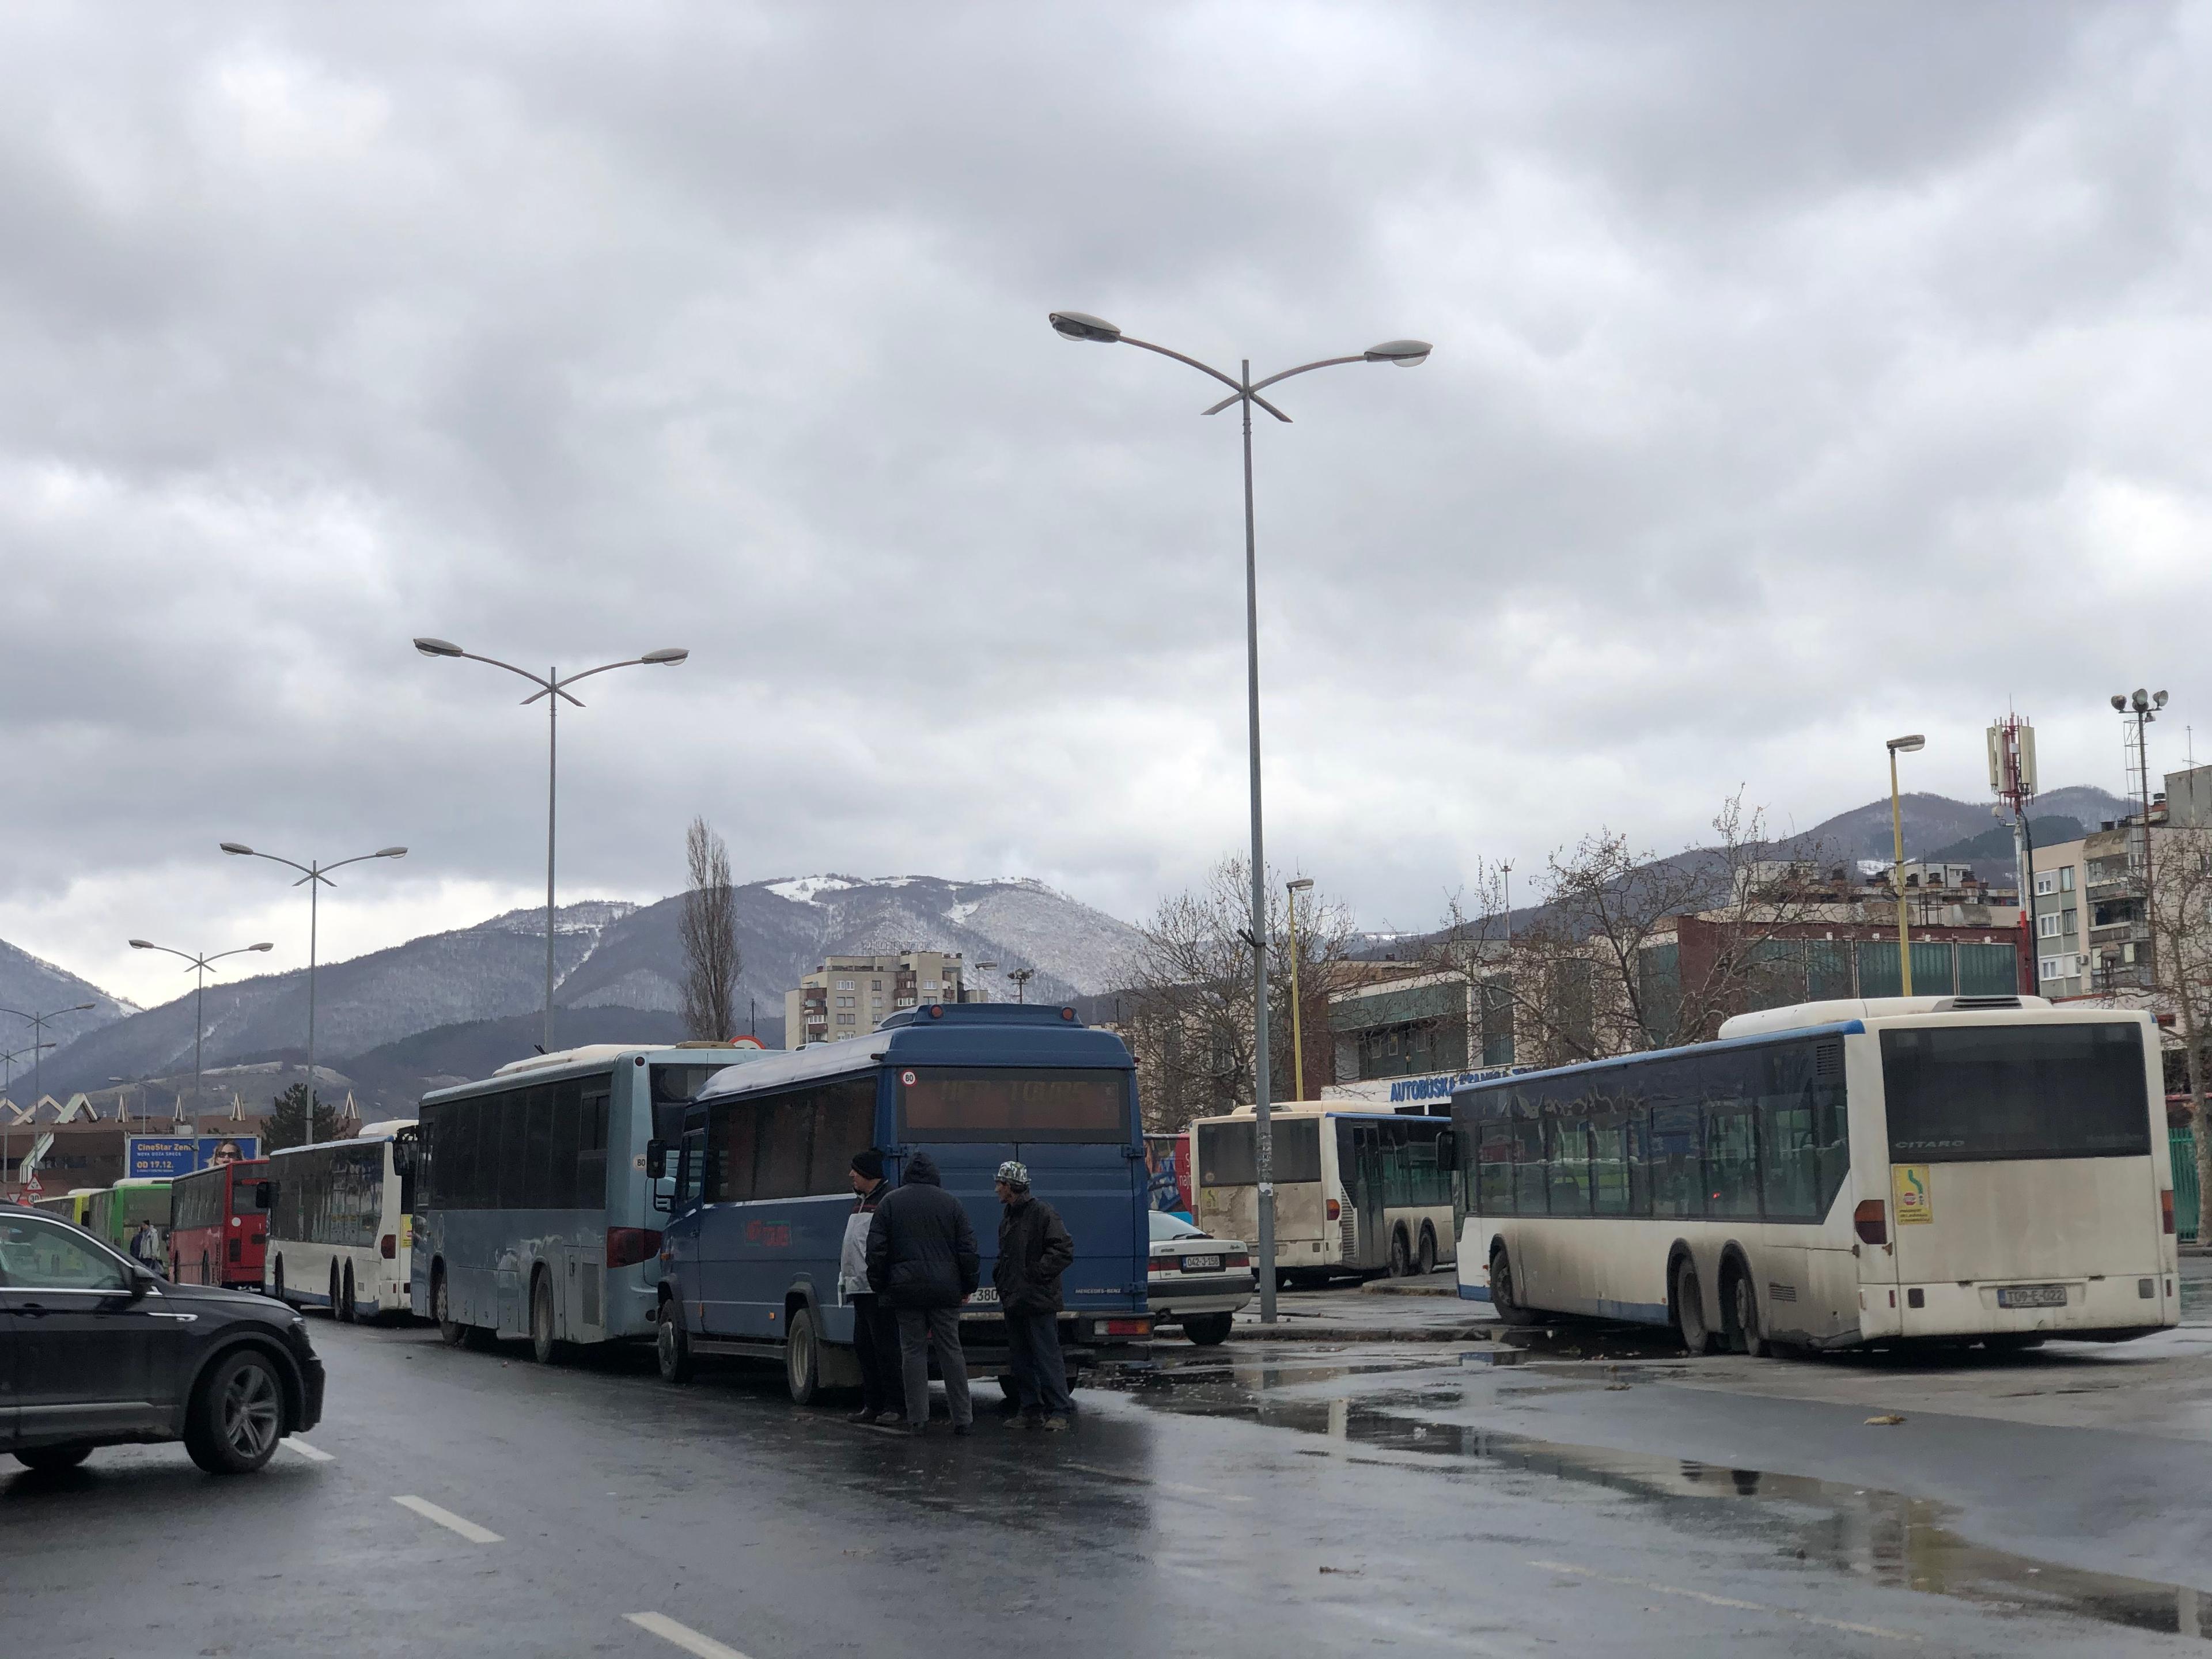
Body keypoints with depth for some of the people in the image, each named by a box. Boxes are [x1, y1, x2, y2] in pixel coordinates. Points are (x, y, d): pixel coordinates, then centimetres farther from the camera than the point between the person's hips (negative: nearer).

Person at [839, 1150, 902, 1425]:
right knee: (863, 1345, 11)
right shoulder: (860, 1201, 20)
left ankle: (892, 1405, -3)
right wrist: (844, 1274, 24)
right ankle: (872, 1405, 17)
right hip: (861, 1287, 10)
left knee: (884, 1346, -7)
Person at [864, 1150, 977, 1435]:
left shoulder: (889, 1204, 3)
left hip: (906, 1289, -1)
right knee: (951, 1350, 5)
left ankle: (917, 1419, 2)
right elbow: (967, 1249, 4)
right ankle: (963, 1419, 4)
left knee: (913, 1351, 4)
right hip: (945, 1290, 1)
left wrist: (879, 1286, 11)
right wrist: (969, 1286, 13)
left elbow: (876, 1250, 2)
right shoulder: (952, 1204, 4)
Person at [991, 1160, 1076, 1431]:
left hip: (1038, 1302, -9)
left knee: (1047, 1358, -7)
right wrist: (999, 1275, 12)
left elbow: (1064, 1251, -15)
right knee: (1020, 1361, 11)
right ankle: (1032, 1411, 17)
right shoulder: (1008, 1218, 17)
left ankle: (1058, 1411, -3)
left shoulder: (1043, 1213, -11)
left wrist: (1037, 1274, -17)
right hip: (1013, 1302, 9)